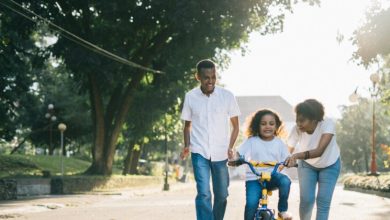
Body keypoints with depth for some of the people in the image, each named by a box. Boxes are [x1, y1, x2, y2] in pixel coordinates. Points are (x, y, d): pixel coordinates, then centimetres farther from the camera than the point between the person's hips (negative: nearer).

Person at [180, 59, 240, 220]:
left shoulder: (227, 96, -3)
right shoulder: (190, 97, -1)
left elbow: (235, 126, 5)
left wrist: (230, 147, -9)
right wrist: (187, 146, -4)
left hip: (220, 153, 1)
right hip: (199, 153, -1)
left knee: (221, 195, 9)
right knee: (203, 193, -14)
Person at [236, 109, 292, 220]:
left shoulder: (279, 143, 4)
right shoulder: (251, 141, -2)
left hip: (272, 175, 2)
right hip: (254, 178, -1)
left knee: (285, 181, -31)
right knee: (251, 203, -23)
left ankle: (282, 210, -8)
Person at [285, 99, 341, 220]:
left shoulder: (327, 124, -36)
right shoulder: (297, 129, -29)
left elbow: (320, 151, -46)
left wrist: (297, 156, -60)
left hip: (330, 165, -1)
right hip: (307, 165, 1)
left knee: (323, 202, -8)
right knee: (306, 199, -9)